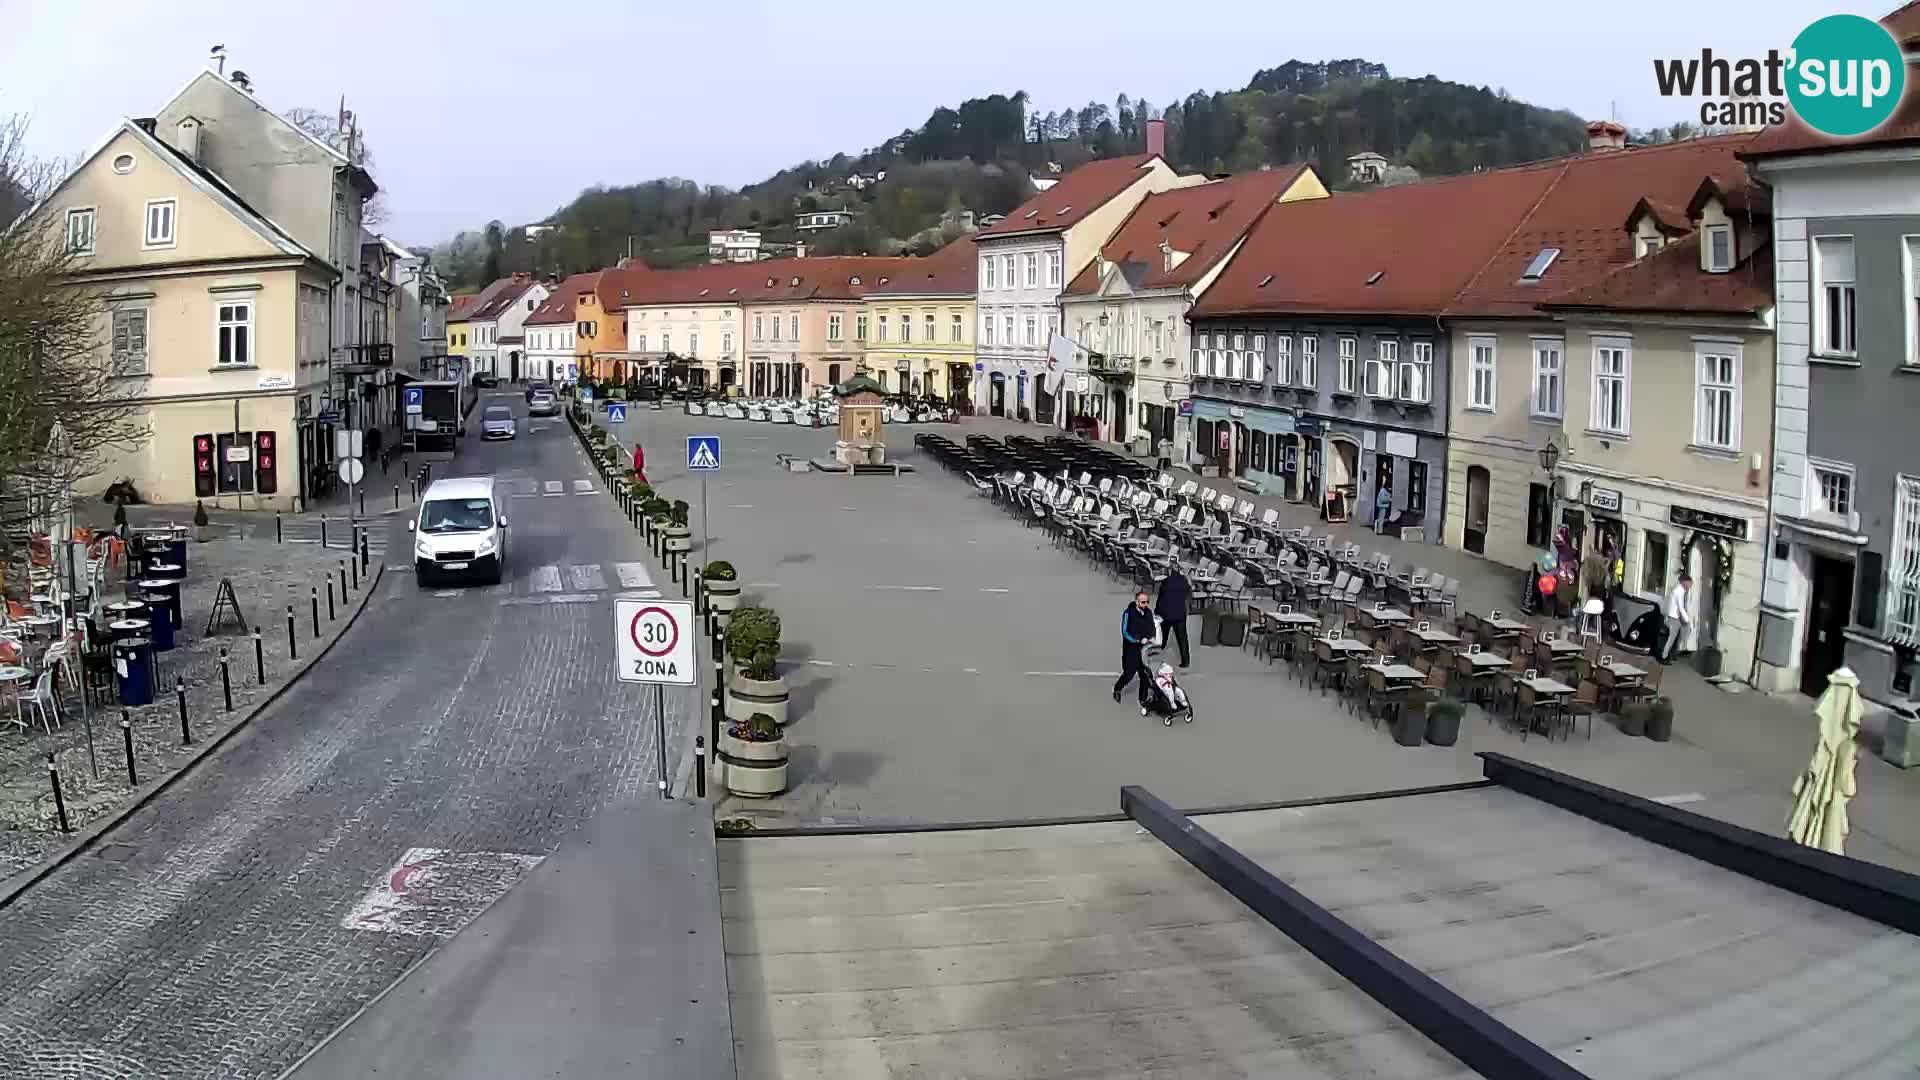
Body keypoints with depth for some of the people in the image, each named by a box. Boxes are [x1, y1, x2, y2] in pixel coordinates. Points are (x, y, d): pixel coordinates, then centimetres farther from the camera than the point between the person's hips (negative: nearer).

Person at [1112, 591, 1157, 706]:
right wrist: (1138, 641, -20)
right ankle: (1117, 688, 28)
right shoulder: (1128, 613, -11)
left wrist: (1151, 638, -1)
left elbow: (1152, 628, 19)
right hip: (1131, 649, -4)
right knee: (1129, 674, -1)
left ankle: (1144, 699, 14)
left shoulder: (1149, 612, 5)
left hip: (1146, 649, 4)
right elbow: (1124, 632, -12)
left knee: (1146, 675, 2)